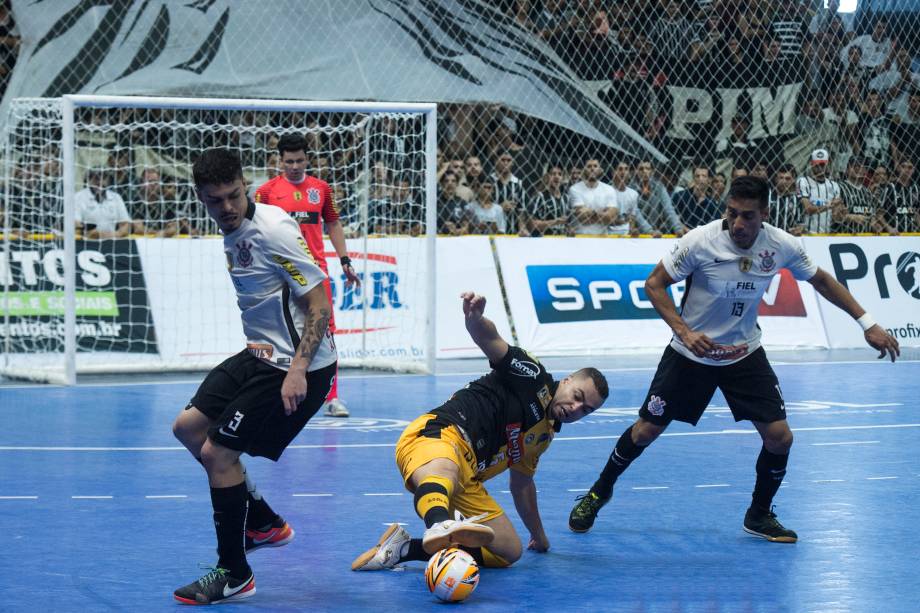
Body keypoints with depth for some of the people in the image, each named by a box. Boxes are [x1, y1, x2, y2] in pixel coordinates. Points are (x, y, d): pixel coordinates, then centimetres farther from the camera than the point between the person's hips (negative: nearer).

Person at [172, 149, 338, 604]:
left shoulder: (273, 231, -19)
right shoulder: (233, 234, 8)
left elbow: (320, 305, -21)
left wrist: (298, 369, -28)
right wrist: (259, 343, 9)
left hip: (297, 367, -10)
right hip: (262, 356, 10)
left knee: (217, 452, -11)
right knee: (188, 426, 14)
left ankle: (234, 574, 4)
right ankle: (264, 524, 25)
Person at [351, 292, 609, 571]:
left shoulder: (545, 433, 26)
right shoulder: (533, 378, 3)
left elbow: (521, 482, 40)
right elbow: (489, 339, -12)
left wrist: (539, 535, 49)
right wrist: (475, 316, -37)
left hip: (467, 480, 9)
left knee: (510, 551, 0)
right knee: (444, 473, -43)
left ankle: (404, 549, -11)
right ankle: (440, 525, -80)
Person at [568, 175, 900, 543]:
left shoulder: (783, 246, -15)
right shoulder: (701, 241, -24)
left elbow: (821, 281, 3)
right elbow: (654, 284, -14)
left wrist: (868, 324, 1)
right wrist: (684, 331, -26)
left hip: (745, 354, 2)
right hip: (692, 352, -2)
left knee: (779, 437, -6)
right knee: (646, 431, 3)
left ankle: (759, 516, 18)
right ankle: (599, 492, 28)